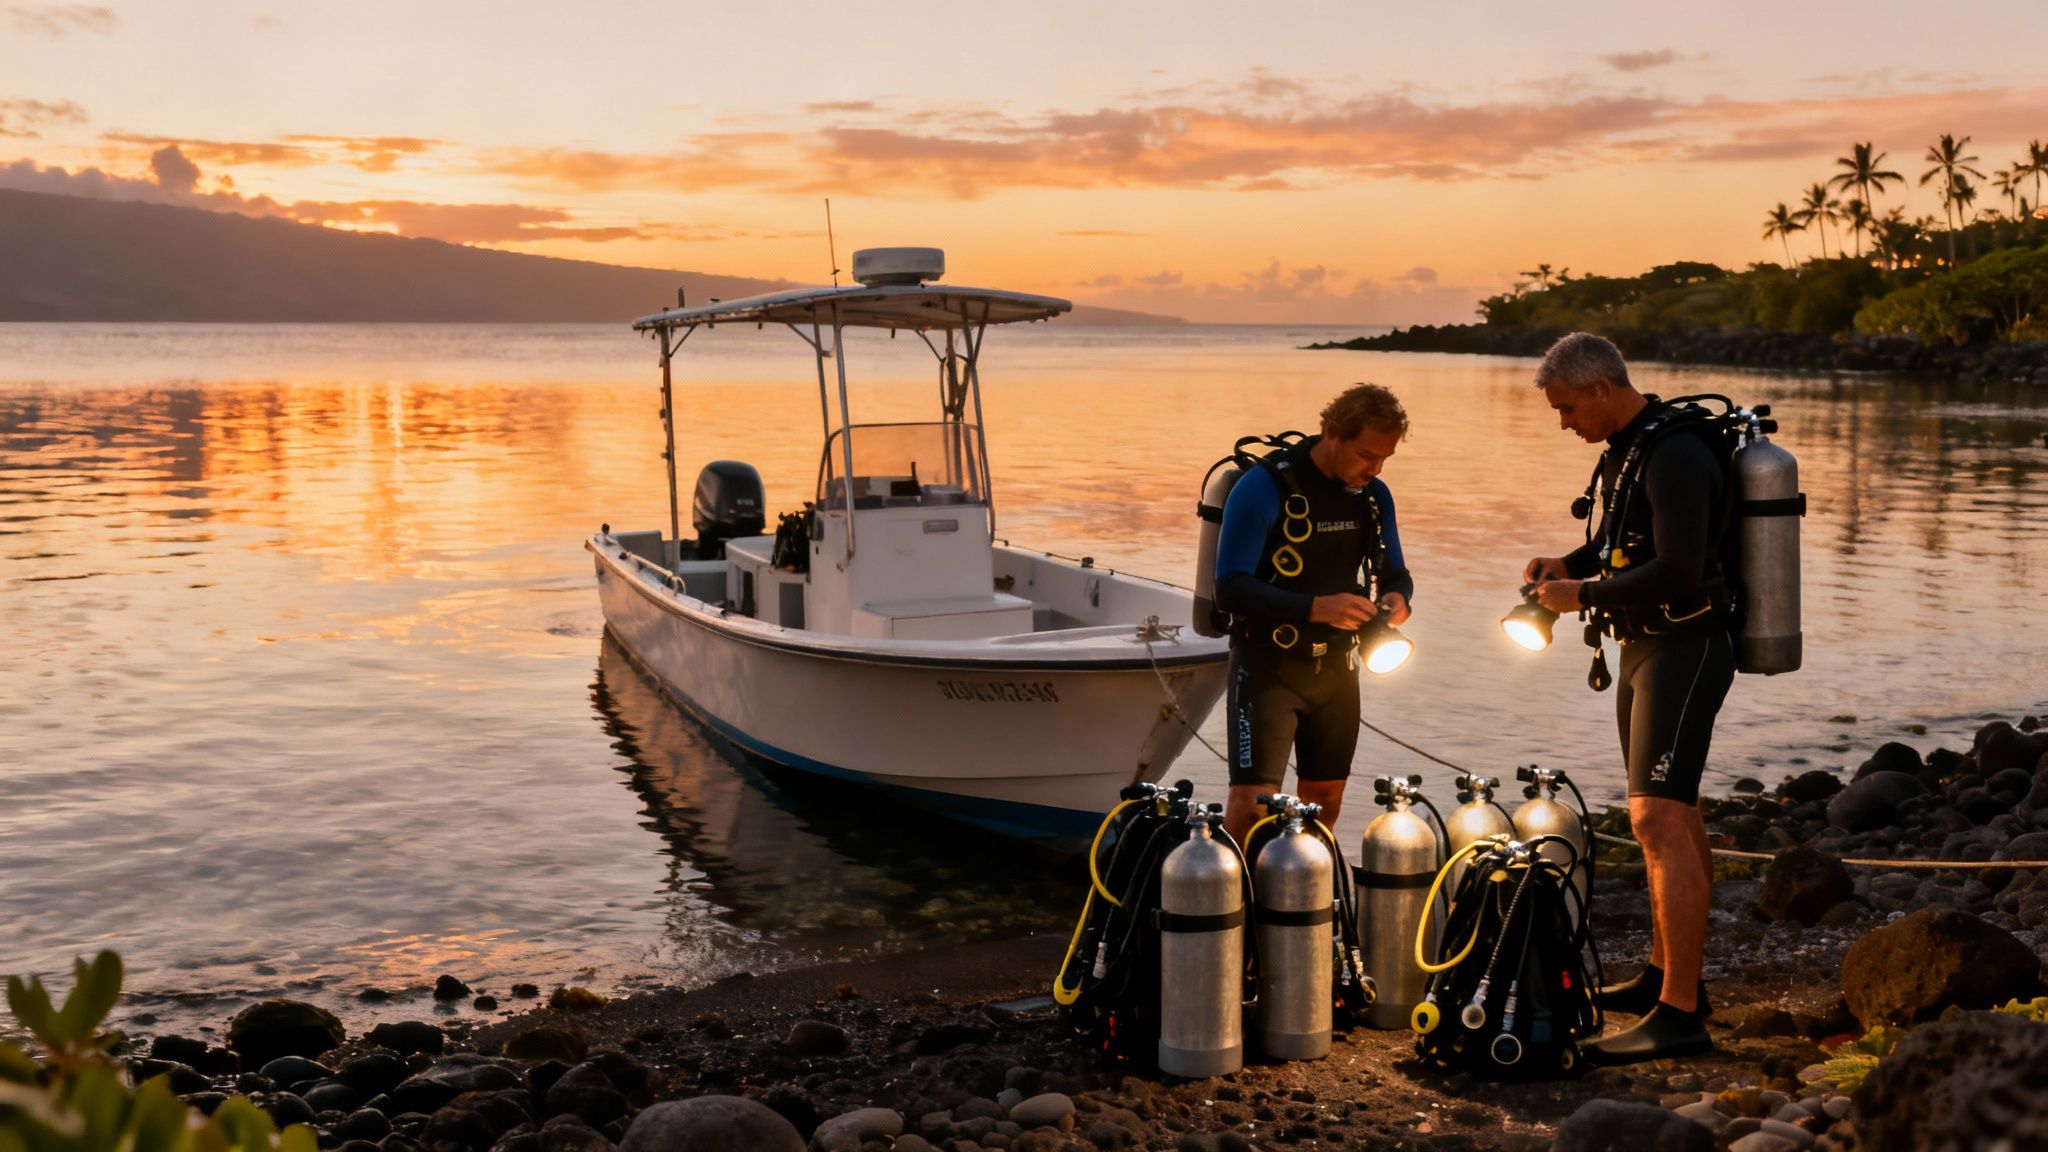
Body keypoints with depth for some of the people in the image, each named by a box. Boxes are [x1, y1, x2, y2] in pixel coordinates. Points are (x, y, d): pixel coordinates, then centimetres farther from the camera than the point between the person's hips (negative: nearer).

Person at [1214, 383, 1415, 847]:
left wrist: (1396, 598, -11)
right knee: (1251, 800, -14)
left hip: (1335, 666, 6)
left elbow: (1394, 572, 15)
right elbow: (1231, 587, -22)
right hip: (1267, 665, -6)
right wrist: (1316, 607, -34)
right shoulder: (1265, 486, -17)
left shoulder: (1374, 496, 3)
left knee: (1326, 798, 12)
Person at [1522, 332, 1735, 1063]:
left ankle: (1678, 1016, -16)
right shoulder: (1626, 450, 12)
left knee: (1658, 820, -17)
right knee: (1671, 817, 18)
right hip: (1646, 647, 11)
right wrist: (1569, 564, 6)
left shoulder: (1675, 457, -20)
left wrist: (1584, 595, -19)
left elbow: (1678, 571, -28)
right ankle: (1669, 975, 32)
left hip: (1684, 649, -11)